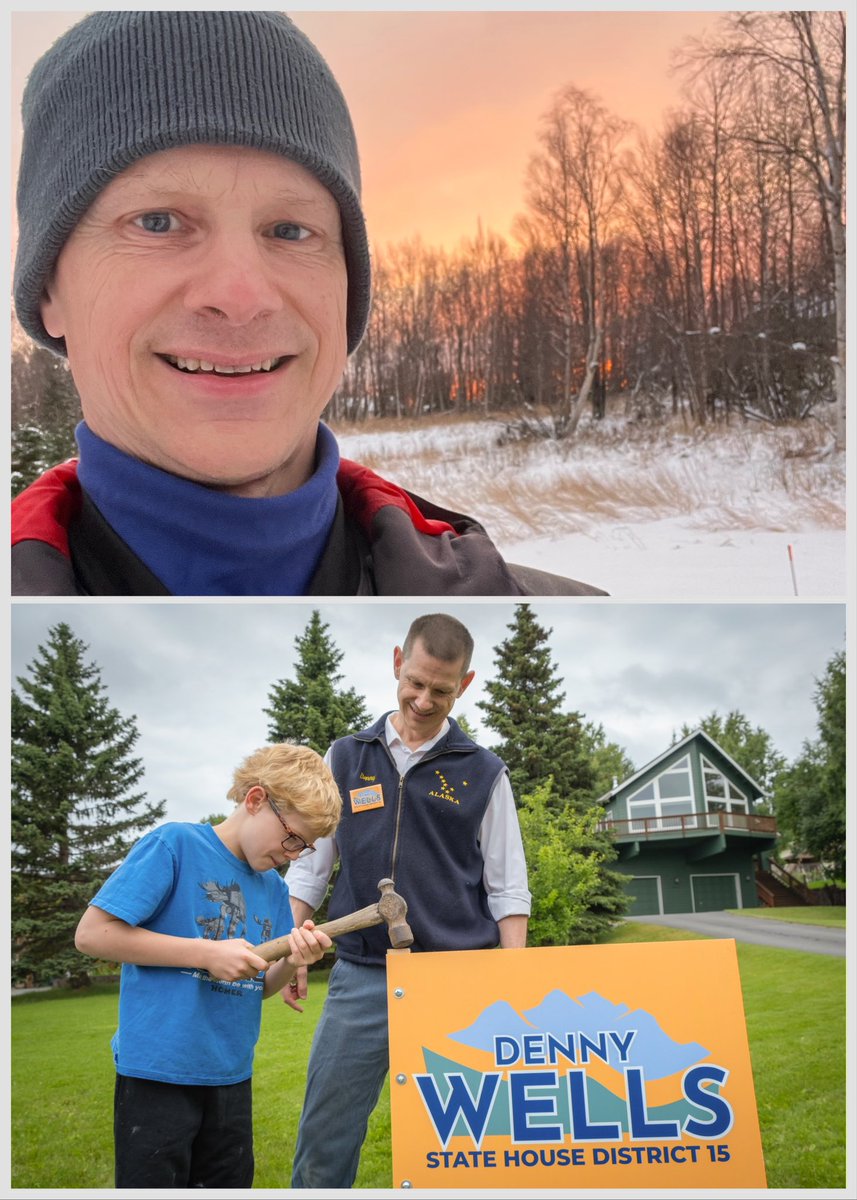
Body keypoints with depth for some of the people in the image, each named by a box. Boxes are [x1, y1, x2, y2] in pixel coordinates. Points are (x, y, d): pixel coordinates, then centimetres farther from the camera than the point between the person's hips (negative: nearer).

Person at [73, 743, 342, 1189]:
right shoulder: (174, 844, -13)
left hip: (231, 1075, 7)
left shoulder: (274, 887, 8)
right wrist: (207, 954, -19)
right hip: (157, 1071, -7)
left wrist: (292, 961, -11)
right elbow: (92, 934, -17)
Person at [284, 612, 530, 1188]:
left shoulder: (483, 772, 4)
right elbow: (309, 865, 12)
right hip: (360, 976, 1)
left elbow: (508, 890, 5)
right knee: (324, 1140, 4)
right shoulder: (346, 758, 8)